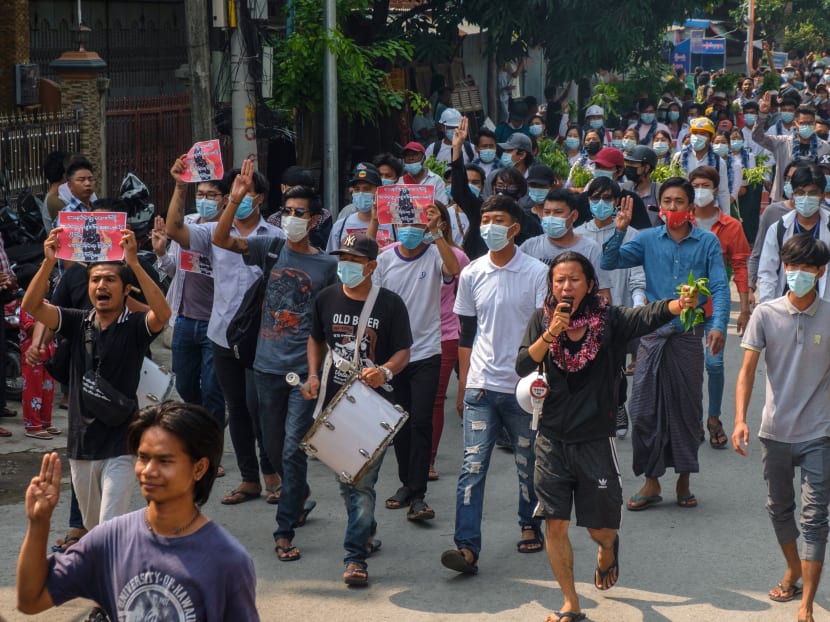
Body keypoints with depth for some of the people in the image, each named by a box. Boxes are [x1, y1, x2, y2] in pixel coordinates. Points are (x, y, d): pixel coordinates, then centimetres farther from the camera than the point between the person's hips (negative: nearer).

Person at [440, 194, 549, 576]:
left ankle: (529, 526, 34)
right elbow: (466, 334, 12)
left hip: (524, 386, -1)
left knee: (528, 462, 13)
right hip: (481, 387, 1)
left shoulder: (536, 273, -3)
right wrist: (464, 383, 12)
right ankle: (467, 546, -14)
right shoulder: (472, 275, 5)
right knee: (473, 465, -8)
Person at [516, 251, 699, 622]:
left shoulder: (609, 320, -8)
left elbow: (648, 316, -26)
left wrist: (679, 304, -46)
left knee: (600, 528, 10)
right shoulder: (542, 320, 0)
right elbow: (522, 366, -10)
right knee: (555, 524, -1)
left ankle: (607, 549, 49)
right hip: (553, 441, 1)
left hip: (595, 440, -1)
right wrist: (551, 333, -23)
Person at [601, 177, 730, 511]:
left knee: (687, 407, 6)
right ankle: (651, 481, 8)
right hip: (653, 334, 1)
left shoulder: (708, 242, 2)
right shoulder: (648, 239, 6)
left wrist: (718, 325, -17)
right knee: (644, 408, -2)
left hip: (689, 335, -1)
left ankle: (683, 479, 18)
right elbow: (609, 263, 2)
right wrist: (619, 231, -11)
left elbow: (719, 287, -4)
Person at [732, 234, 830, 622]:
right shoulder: (766, 314, -5)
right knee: (779, 508, 19)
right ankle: (793, 570, 44)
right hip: (775, 431, 2)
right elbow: (748, 369, -6)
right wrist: (740, 419, -18)